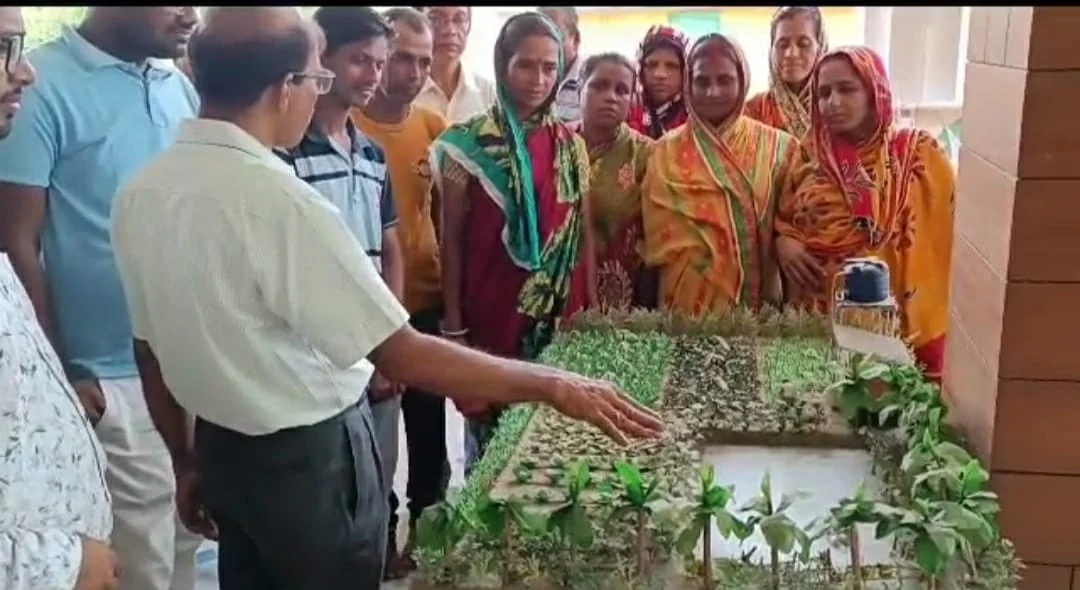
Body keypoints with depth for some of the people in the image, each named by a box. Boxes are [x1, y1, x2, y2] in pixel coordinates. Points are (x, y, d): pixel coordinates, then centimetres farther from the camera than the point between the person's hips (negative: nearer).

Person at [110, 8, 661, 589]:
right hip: (309, 458, -7)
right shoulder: (277, 197, -26)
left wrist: (188, 462, 18)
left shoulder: (140, 192, -2)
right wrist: (551, 384, -20)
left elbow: (151, 348, 6)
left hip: (223, 448, 7)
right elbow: (402, 355, -26)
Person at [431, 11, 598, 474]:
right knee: (489, 436, 5)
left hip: (559, 317, 3)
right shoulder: (468, 143, -5)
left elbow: (583, 233, 11)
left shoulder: (571, 146, 5)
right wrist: (453, 326, -6)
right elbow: (452, 239, -3)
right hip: (489, 316, -3)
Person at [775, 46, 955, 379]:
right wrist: (782, 240, -6)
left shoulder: (918, 154, -2)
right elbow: (780, 217, 16)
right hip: (814, 316, 3)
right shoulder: (808, 155, 6)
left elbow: (951, 231, -3)